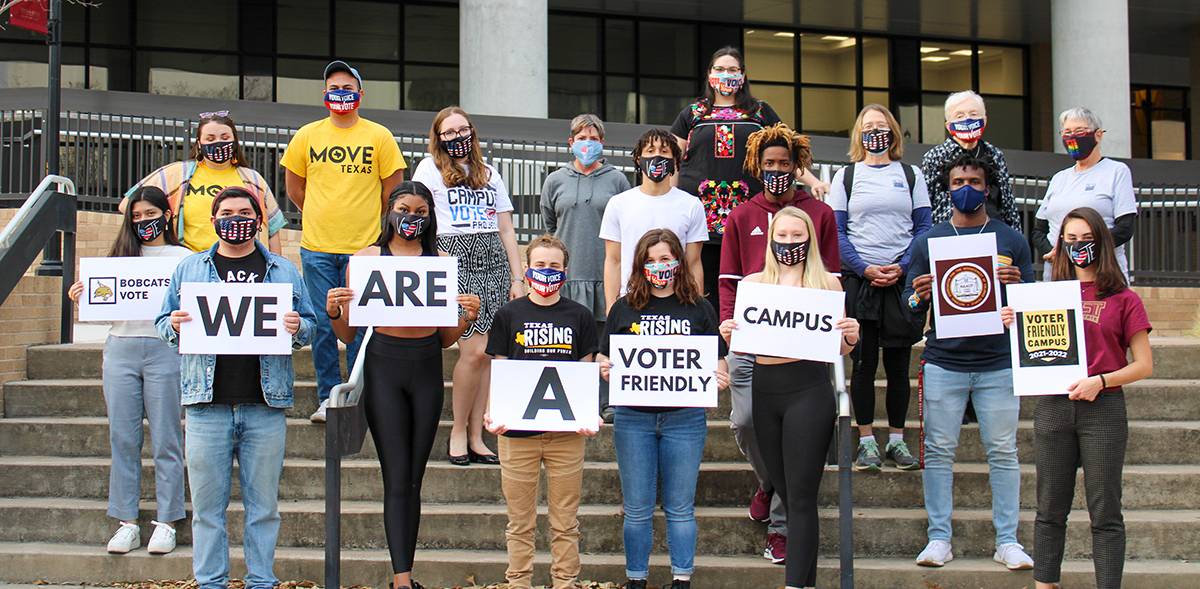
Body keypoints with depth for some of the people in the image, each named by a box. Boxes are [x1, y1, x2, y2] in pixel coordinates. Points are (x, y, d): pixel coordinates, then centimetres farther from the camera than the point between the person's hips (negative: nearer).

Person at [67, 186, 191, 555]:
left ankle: (166, 523, 2)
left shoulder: (183, 257, 9)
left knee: (165, 439, -3)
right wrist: (82, 299, 0)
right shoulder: (120, 255, 18)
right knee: (123, 439, 2)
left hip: (164, 348, -3)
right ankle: (127, 522, 8)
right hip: (120, 348, 3)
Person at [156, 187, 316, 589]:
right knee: (207, 503, 2)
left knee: (263, 503, 4)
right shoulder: (190, 268, 14)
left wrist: (297, 328, -10)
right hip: (207, 404, 0)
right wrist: (174, 326, -8)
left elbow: (311, 326, 12)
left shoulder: (283, 270, 13)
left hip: (266, 405, 0)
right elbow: (163, 324, 15)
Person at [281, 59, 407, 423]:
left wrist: (362, 220, 11)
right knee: (322, 325, 3)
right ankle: (328, 398, 12)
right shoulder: (307, 136, 6)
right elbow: (294, 189, 16)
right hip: (317, 247, 2)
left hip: (364, 247, -1)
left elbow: (391, 192, 8)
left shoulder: (379, 137, 2)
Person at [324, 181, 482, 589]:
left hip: (427, 370, 3)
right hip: (384, 367, -3)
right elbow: (348, 335, 6)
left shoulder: (439, 262, 10)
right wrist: (333, 312, -14)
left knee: (414, 479, 7)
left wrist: (468, 317, -4)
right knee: (397, 479, -8)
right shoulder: (368, 257, 3)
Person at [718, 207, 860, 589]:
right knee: (784, 489, 10)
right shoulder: (753, 283, 11)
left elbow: (840, 349, 9)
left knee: (800, 496, -6)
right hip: (764, 390, 4)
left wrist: (851, 338, -13)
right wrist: (728, 335, -7)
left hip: (809, 390, -4)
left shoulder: (826, 283, 4)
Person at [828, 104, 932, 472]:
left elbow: (924, 228, 5)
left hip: (902, 281, 1)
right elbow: (837, 231, 1)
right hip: (857, 280, -1)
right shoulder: (846, 176, 7)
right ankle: (867, 441, 5)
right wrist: (864, 269, -11)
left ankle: (896, 441, 11)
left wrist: (902, 267, -9)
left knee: (898, 362, 4)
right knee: (863, 362, 0)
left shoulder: (911, 175, 10)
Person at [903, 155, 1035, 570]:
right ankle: (939, 539, 4)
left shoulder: (1011, 240, 10)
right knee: (938, 450, -2)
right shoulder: (928, 241, 10)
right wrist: (920, 296, -13)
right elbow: (910, 311, 10)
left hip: (998, 363, 0)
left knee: (1003, 451, -1)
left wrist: (1017, 285, -13)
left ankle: (1007, 541, 5)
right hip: (943, 361, 0)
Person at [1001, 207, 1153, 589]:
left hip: (1103, 408, -3)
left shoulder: (1123, 299, 1)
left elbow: (1143, 365, 0)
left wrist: (1100, 380, -15)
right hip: (1053, 408, 3)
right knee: (1050, 510, 7)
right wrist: (1015, 327, -3)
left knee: (1104, 513, 0)